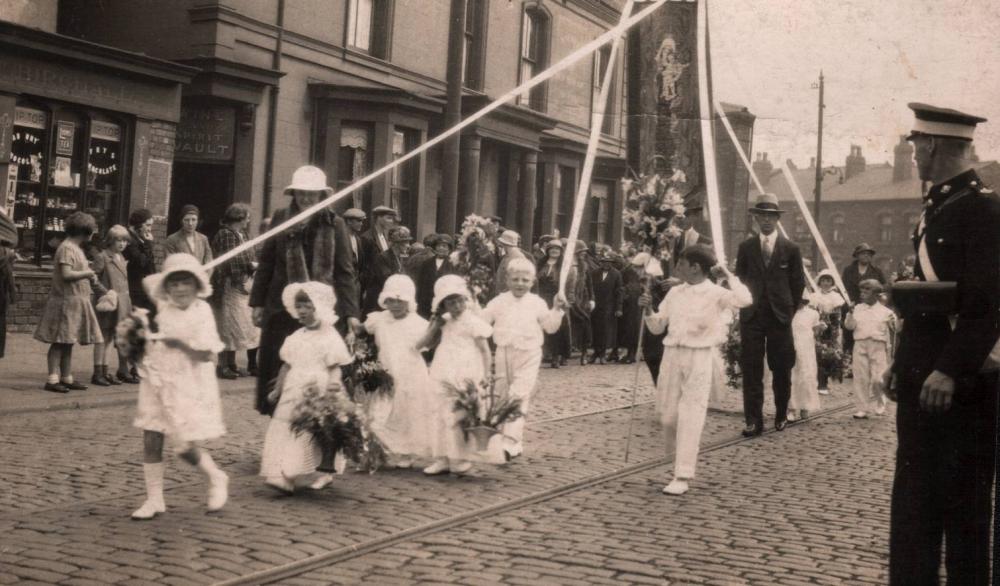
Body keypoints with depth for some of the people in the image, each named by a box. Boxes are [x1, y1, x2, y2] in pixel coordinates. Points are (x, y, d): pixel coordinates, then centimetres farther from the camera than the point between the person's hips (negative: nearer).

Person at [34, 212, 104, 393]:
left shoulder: (76, 248, 17)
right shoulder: (66, 248, -14)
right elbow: (66, 275, -23)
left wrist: (89, 278, 7)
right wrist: (88, 273, -12)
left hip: (76, 302, 10)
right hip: (66, 301, -10)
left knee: (68, 342, 12)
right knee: (59, 342, -6)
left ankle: (66, 378, 17)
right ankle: (53, 379, -3)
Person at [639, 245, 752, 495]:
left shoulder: (714, 293, -6)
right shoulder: (674, 293, 11)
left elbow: (745, 299, -25)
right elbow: (657, 327, 16)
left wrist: (727, 274, -14)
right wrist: (648, 309, -3)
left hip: (700, 356, -5)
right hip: (672, 354, 5)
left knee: (690, 418, -6)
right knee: (667, 414, 7)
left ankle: (682, 477, -3)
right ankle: (681, 458, 32)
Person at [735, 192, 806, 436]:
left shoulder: (790, 248, 3)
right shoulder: (745, 247, 6)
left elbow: (798, 283, 7)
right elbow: (739, 278, 12)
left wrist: (789, 308, 6)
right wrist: (745, 303, 7)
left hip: (780, 316, 0)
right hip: (751, 316, 1)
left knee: (782, 369, 5)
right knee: (751, 369, -3)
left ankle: (781, 415, 20)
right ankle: (754, 420, 0)